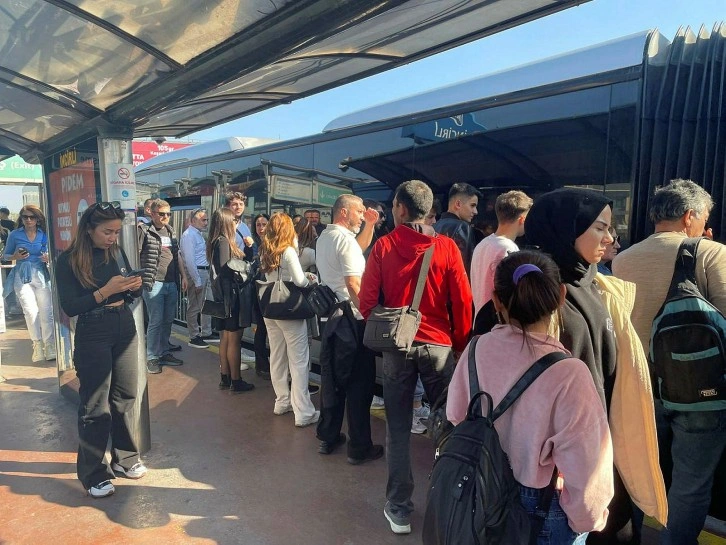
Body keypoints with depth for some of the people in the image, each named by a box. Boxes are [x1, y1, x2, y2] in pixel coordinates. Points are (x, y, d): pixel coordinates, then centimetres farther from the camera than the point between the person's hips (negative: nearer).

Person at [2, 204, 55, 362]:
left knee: (46, 313, 0)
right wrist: (16, 257, -10)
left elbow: (50, 254, 16)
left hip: (41, 276, 1)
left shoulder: (44, 235, 6)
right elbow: (6, 256, 11)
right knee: (31, 311, -13)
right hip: (22, 277, -1)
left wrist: (48, 258, -7)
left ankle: (50, 347, 8)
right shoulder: (14, 235, 3)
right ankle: (37, 344, 3)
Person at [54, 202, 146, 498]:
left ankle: (125, 458, 30)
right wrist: (105, 291, -25)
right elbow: (70, 307, -14)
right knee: (95, 406, 3)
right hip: (93, 337, -5)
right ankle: (93, 474, 17)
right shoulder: (68, 261, -9)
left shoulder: (117, 252, 4)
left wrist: (134, 286, -9)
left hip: (126, 330, 5)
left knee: (124, 399, 13)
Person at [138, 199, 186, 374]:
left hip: (172, 283, 6)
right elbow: (135, 254, -12)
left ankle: (165, 353, 25)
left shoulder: (170, 231, 15)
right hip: (154, 283, -6)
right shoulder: (144, 230, -6)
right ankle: (152, 358, 12)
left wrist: (183, 276, 17)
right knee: (156, 322, -1)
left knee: (168, 320, 12)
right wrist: (140, 278, -20)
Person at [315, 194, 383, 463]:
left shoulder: (323, 237, 13)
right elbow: (354, 284, -21)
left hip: (329, 316, 9)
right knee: (359, 382, 1)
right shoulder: (345, 239, -15)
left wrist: (369, 225, 22)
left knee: (331, 378, 16)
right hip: (351, 319, -9)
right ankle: (359, 448, 10)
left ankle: (327, 438, 27)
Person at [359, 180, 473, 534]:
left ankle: (399, 509, 18)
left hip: (397, 345, 0)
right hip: (438, 345, 0)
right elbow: (462, 302, -4)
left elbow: (367, 300, -4)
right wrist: (461, 344, 10)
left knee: (398, 429, 10)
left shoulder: (383, 246, -6)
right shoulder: (446, 247, -6)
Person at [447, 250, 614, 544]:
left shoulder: (477, 350, -16)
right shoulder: (568, 374, -29)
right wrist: (587, 518, -3)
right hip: (542, 508, -3)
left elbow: (456, 418, -3)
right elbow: (584, 464, -23)